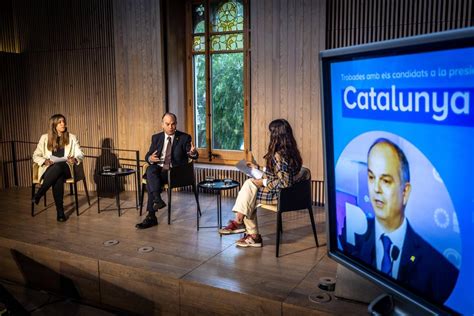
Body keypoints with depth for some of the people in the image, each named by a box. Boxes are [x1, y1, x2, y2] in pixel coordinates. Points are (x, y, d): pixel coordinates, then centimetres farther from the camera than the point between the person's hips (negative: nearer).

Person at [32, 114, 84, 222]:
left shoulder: (72, 137, 9)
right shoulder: (45, 138, 9)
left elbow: (80, 155, 2)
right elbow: (35, 155, 9)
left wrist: (75, 159, -23)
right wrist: (44, 161, -13)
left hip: (65, 169, 0)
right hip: (49, 169, 0)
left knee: (58, 167, -38)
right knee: (57, 179, -37)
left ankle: (38, 195, -24)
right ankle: (60, 211, -27)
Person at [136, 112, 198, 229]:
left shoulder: (184, 137, 3)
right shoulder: (156, 138, 13)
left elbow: (194, 156, -6)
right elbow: (147, 156, 11)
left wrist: (193, 153, -32)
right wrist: (150, 158, -14)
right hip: (158, 170, 3)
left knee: (150, 182, -28)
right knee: (150, 170, -32)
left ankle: (151, 217, -23)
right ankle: (158, 200, -37)